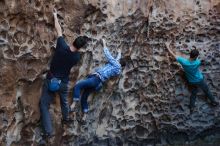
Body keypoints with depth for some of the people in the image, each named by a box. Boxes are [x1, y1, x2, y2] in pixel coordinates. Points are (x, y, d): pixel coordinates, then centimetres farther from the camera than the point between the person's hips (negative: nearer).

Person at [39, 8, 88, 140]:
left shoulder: (62, 46, -21)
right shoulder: (77, 56, -14)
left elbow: (59, 30, -7)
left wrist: (55, 16, 7)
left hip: (51, 80, -2)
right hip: (64, 83, 2)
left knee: (44, 105, 7)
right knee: (64, 101, 30)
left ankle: (48, 131, 4)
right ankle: (66, 118, 54)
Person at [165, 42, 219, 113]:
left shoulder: (183, 61, -32)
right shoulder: (197, 63, -35)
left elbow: (173, 54, -23)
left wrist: (167, 46, -12)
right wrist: (194, 49, -3)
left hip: (191, 82, 3)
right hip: (199, 80, -3)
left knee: (194, 92, 27)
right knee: (207, 91, 23)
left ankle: (191, 107, 36)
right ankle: (213, 102, 44)